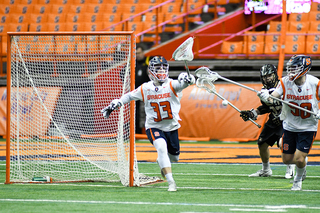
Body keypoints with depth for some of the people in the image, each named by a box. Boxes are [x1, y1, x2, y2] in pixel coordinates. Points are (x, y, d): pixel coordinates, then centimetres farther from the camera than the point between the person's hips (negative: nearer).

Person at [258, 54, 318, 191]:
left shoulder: (315, 83, -14)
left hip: (308, 128, -3)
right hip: (289, 127, 3)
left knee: (299, 160, -12)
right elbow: (272, 99, -21)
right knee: (287, 159, 5)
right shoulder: (285, 82, -11)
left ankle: (298, 178, 20)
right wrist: (266, 97, -43)